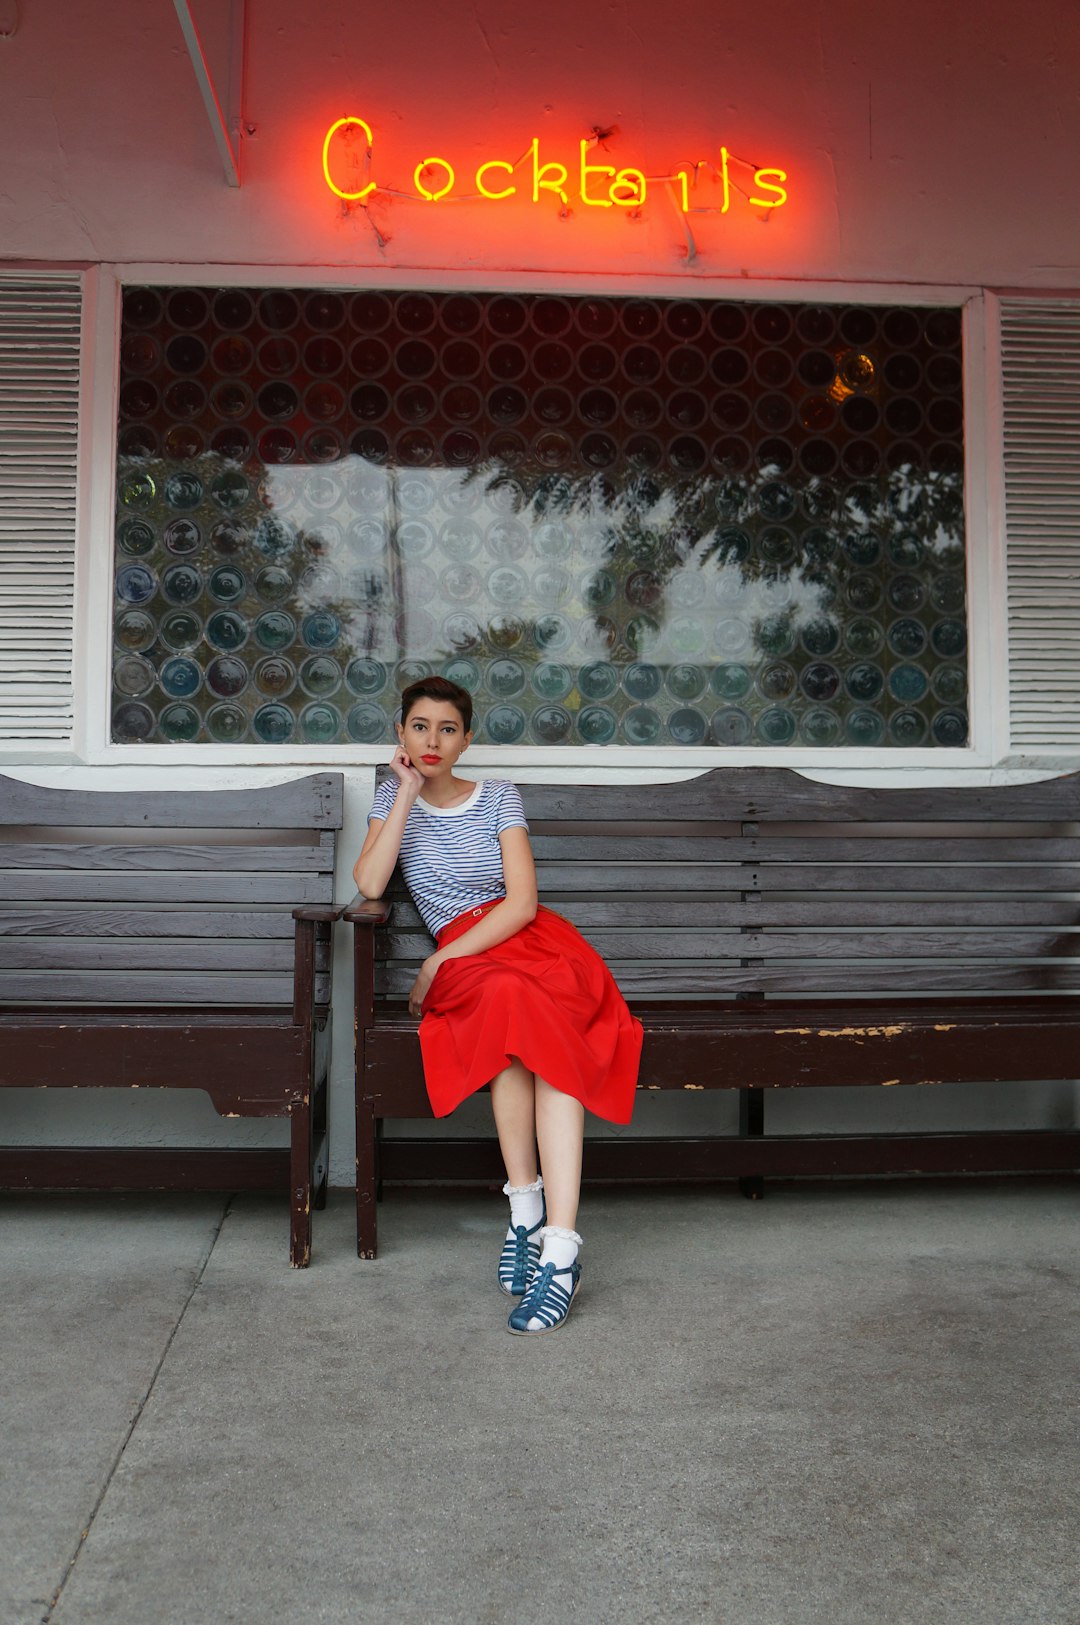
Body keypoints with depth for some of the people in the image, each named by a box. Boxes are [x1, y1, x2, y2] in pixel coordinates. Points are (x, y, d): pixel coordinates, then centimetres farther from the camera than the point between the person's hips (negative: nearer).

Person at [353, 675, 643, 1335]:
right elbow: (369, 886, -5)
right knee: (509, 999, -36)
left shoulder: (499, 796, 9)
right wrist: (408, 792, -5)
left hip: (534, 941, 0)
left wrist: (439, 961, -12)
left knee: (543, 1029, -34)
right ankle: (528, 1207, -29)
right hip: (463, 964, 0)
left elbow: (523, 902, -3)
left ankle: (559, 1248, -40)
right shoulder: (393, 797, 14)